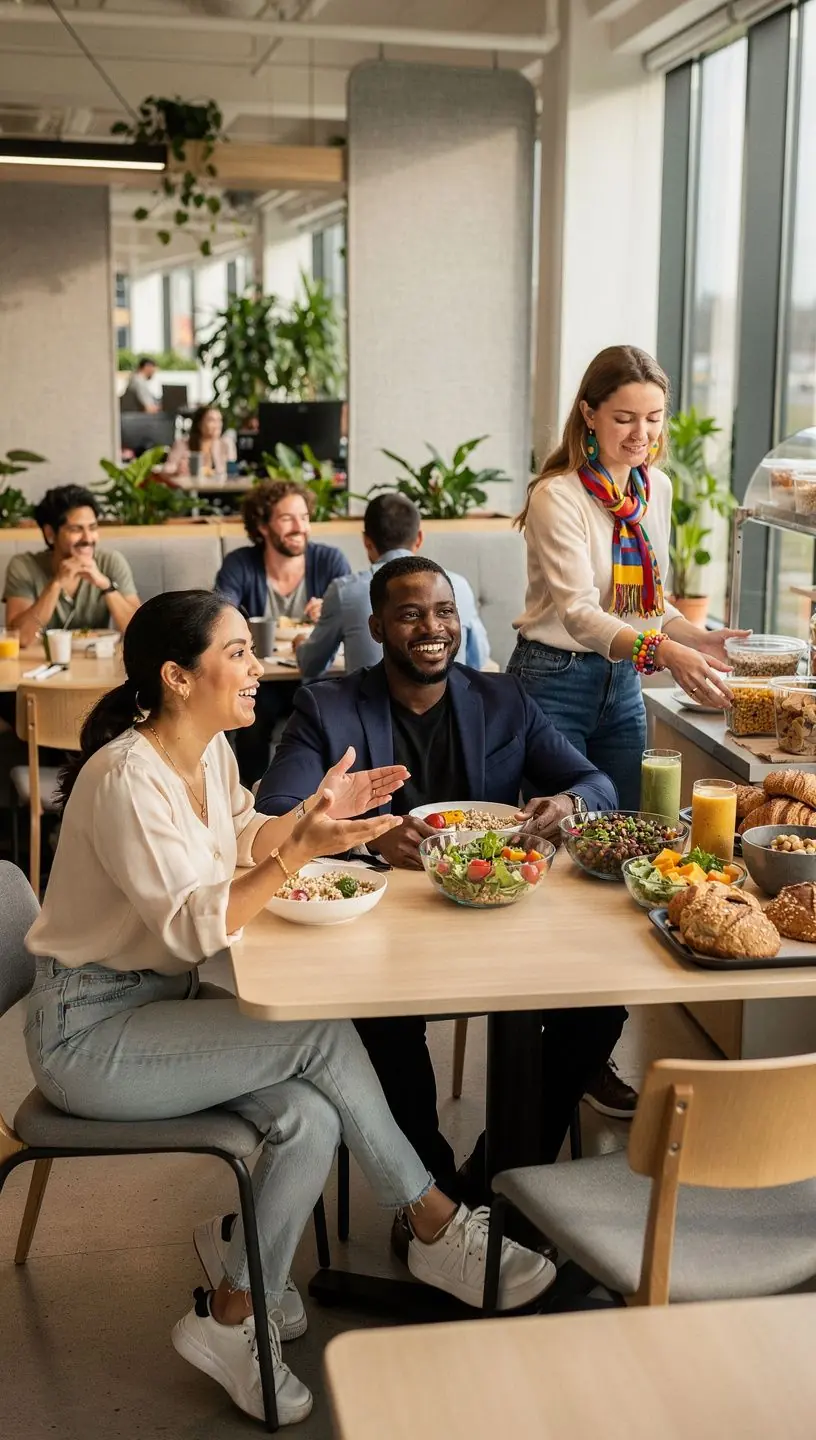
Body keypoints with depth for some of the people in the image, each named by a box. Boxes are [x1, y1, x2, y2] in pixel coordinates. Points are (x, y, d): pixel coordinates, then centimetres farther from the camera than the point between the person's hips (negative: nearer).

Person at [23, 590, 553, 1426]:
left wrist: (312, 813, 1)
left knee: (309, 1120, -16)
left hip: (162, 1000, 8)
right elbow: (193, 928, -26)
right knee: (323, 1038, -19)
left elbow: (241, 846, 19)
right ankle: (439, 1233, -3)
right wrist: (302, 852, -34)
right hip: (89, 1030, -8)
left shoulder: (211, 751, 3)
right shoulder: (126, 778, -24)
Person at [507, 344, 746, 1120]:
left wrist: (698, 636, -4)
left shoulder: (655, 489, 6)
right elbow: (575, 612, -25)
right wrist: (662, 650, -38)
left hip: (621, 684, 7)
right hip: (555, 681, -7)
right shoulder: (557, 497, -15)